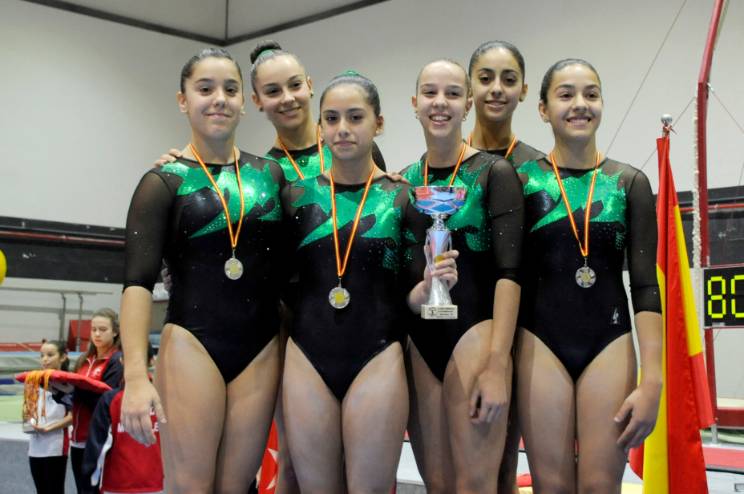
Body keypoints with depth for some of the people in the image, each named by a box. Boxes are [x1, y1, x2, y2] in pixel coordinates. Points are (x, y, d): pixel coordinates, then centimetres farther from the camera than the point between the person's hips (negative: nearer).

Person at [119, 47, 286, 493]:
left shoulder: (272, 175, 11)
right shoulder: (165, 183, 0)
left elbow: (289, 266, 16)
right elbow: (138, 283, -9)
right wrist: (136, 376, -19)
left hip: (262, 352, 4)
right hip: (192, 347, -3)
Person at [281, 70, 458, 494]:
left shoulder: (402, 198, 1)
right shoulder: (297, 196, 5)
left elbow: (409, 296, 1)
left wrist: (430, 286, -18)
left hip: (378, 361, -2)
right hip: (307, 361, 2)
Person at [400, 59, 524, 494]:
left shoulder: (494, 173, -2)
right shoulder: (402, 181, 11)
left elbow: (509, 272, -10)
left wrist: (497, 364, -18)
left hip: (474, 334, -5)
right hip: (417, 343, 5)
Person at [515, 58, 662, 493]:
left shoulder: (630, 183, 4)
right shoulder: (522, 180, 2)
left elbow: (645, 286, 0)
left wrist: (652, 380, -7)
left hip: (610, 344, 1)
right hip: (541, 343, 0)